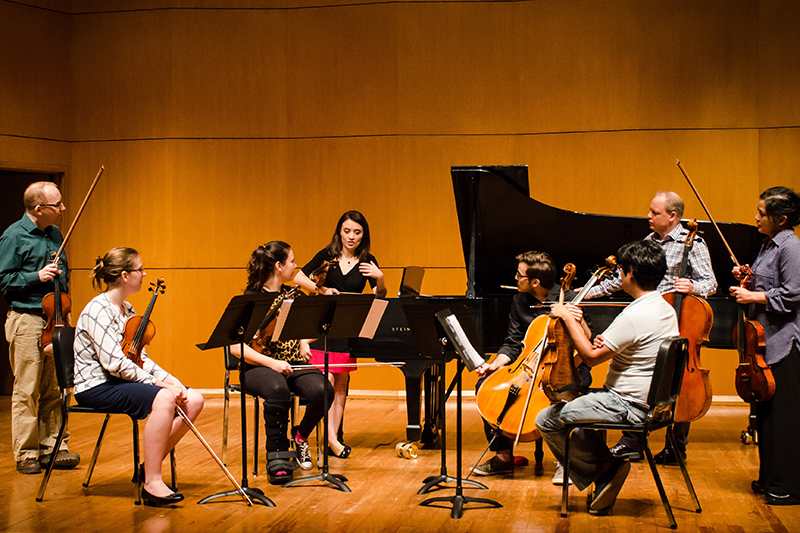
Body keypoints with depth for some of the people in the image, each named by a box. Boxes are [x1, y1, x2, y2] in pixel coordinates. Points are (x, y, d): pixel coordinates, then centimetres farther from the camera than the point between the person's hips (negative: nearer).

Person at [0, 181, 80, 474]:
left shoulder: (55, 233, 14)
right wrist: (37, 277, -16)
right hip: (27, 321, -6)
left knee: (54, 389, 8)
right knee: (27, 390, -2)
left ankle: (53, 447, 15)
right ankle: (26, 454, 6)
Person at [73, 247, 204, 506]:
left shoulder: (126, 310, 14)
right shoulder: (98, 310, -16)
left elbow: (140, 358, 13)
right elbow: (115, 362, -23)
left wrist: (169, 379, -3)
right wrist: (158, 384, -20)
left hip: (121, 381, 9)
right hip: (95, 386, -9)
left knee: (193, 400, -7)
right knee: (162, 399, -33)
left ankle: (151, 464, 2)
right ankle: (152, 483, -27)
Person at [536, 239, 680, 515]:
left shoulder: (634, 316, -24)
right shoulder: (666, 309, 6)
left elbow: (591, 357, -18)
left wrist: (568, 318, -10)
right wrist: (607, 345, 4)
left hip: (629, 407, -10)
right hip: (652, 402, 10)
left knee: (546, 420, -2)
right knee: (581, 402, 32)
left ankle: (602, 468, 4)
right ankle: (606, 468, 21)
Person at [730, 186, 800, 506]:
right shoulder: (769, 245, 15)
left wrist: (752, 296, -14)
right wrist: (747, 281, 6)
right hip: (765, 338, 10)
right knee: (765, 410, 13)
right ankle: (770, 477, 23)